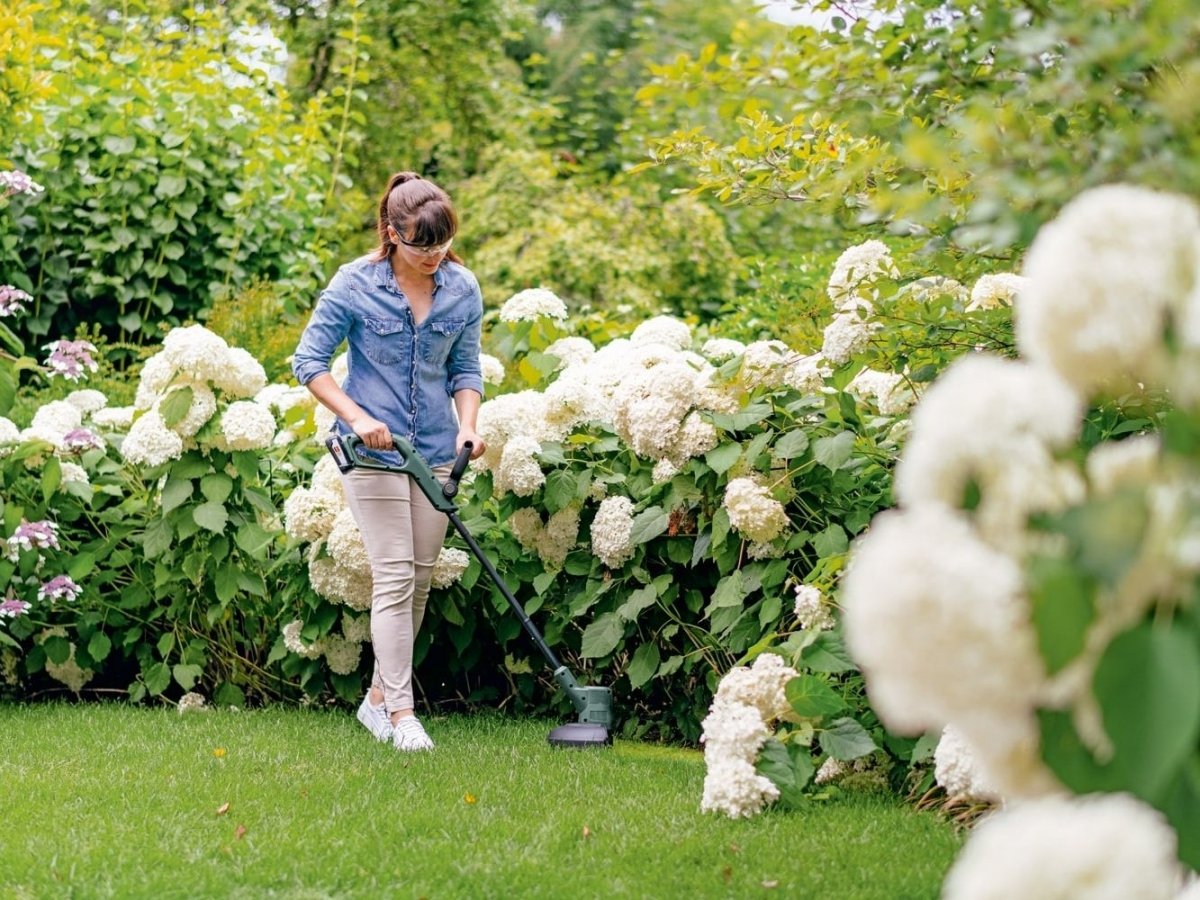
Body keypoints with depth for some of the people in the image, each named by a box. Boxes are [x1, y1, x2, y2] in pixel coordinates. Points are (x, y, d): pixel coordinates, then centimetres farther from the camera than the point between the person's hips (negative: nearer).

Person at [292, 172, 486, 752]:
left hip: (435, 449, 5)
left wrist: (467, 425, -7)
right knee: (394, 576, -11)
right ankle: (400, 714, -9)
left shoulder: (462, 290, 1)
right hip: (374, 447, -5)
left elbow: (465, 370, 11)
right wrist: (357, 417, -17)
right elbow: (308, 361, -7)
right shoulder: (355, 284, -10)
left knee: (420, 579, 7)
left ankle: (378, 697, 21)